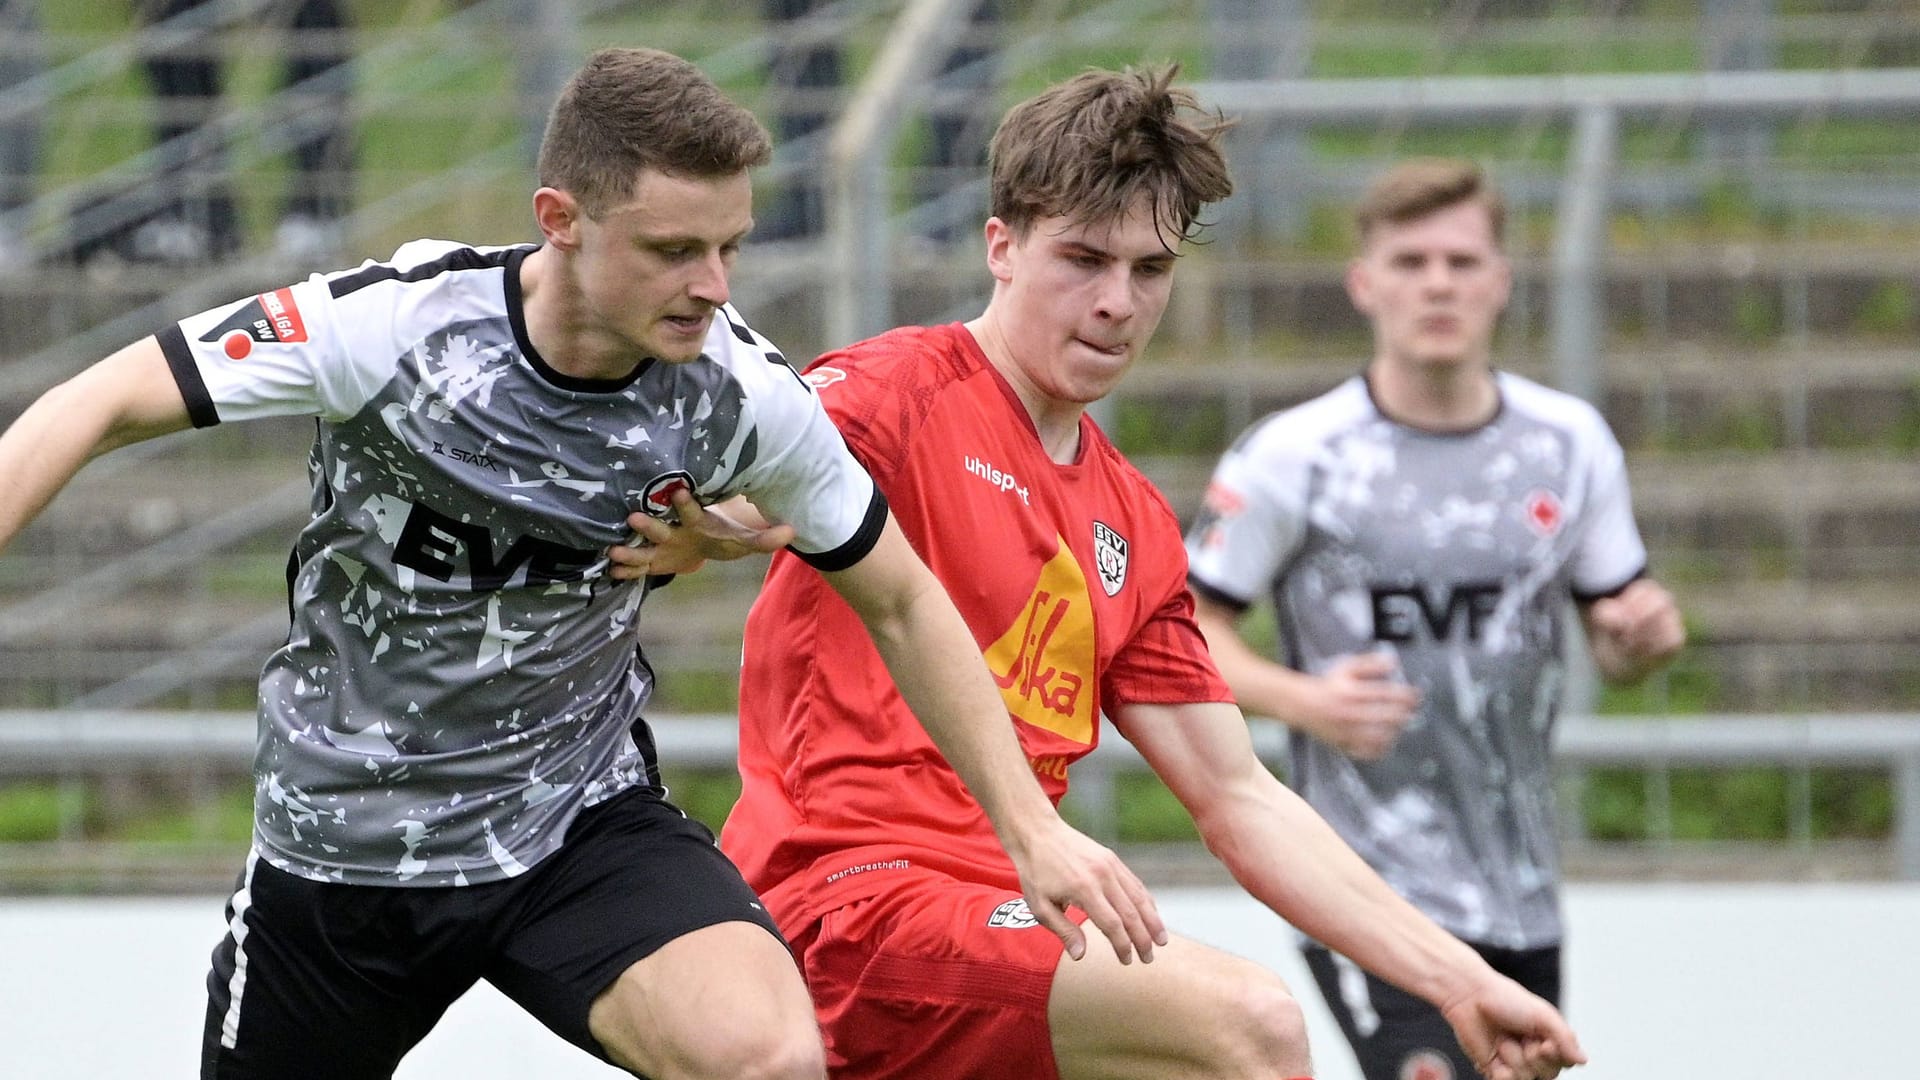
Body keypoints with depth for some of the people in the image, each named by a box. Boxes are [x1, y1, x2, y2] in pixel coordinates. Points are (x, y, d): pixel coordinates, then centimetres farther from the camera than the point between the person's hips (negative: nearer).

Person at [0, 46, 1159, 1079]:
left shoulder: (744, 394, -15)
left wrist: (1033, 828, -1)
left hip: (581, 826, 1)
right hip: (342, 829, -1)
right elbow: (104, 406, -17)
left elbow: (903, 604, 1)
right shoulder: (400, 322, -23)